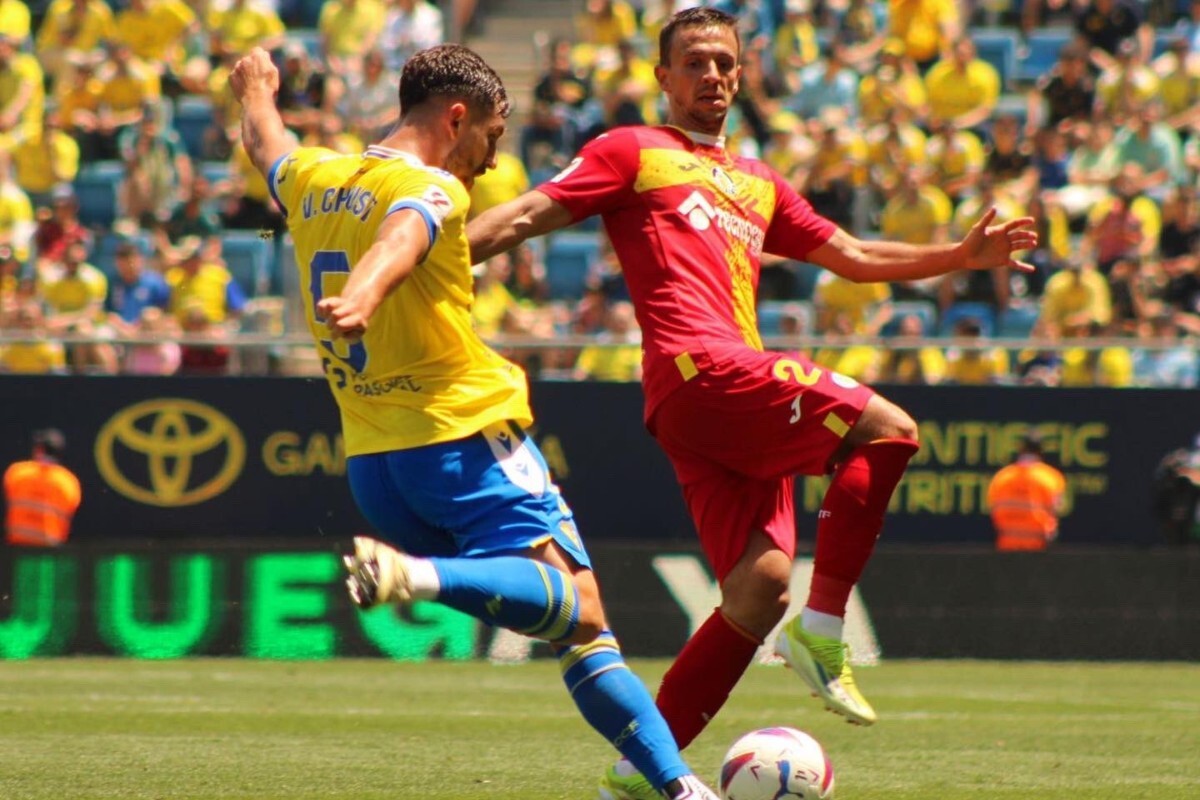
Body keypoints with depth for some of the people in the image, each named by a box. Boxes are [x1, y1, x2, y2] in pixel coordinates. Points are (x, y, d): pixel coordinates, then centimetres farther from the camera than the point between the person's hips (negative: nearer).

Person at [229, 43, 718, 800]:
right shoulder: (430, 191, -10)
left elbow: (267, 147, 36)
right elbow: (399, 239, -34)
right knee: (581, 610, -16)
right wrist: (365, 295, -55)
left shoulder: (313, 181, 13)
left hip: (371, 463, 8)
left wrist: (257, 90, 58)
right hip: (466, 437, -8)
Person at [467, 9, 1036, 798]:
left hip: (740, 392, 7)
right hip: (696, 369, -7)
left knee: (761, 586, -6)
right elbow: (530, 215, 3)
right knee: (888, 429, -20)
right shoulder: (632, 153, 10)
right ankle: (823, 630, -17)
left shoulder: (758, 185, 30)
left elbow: (852, 257, 34)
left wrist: (961, 255, 26)